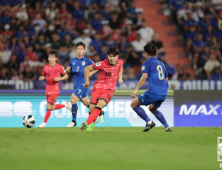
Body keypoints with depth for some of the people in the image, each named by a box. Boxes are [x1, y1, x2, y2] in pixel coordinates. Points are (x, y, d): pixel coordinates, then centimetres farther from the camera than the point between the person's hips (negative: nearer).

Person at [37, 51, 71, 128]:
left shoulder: (59, 67, -6)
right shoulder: (46, 67, 5)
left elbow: (66, 76, 2)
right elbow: (43, 76, 16)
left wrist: (59, 78, -15)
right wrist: (41, 78, -7)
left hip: (55, 89, -5)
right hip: (48, 89, 5)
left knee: (49, 107, -10)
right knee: (52, 107, 8)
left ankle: (44, 123, 2)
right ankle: (66, 105, 32)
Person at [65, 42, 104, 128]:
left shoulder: (88, 61, -3)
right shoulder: (72, 61, 10)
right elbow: (68, 70, 18)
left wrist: (91, 73, -11)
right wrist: (67, 70, -5)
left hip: (82, 84, -6)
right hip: (76, 85, 6)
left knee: (73, 99, -20)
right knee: (86, 103, 14)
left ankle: (73, 121, -10)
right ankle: (100, 113, 37)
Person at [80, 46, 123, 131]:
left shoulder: (120, 62, -1)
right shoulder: (102, 64, -13)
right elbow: (87, 69, -4)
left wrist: (120, 78, 15)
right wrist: (87, 82, -1)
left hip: (109, 89, 1)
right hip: (98, 87, -1)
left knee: (100, 104, -26)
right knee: (91, 108, -8)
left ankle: (87, 123, -26)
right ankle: (93, 121, 26)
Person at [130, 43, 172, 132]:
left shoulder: (147, 63, 2)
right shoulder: (161, 64, 22)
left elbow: (144, 77, -14)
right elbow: (166, 79, 29)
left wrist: (136, 90, -15)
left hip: (153, 92, -8)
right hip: (164, 93, 8)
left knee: (133, 104, 6)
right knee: (152, 108, 31)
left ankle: (149, 122, -10)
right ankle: (167, 127, 16)